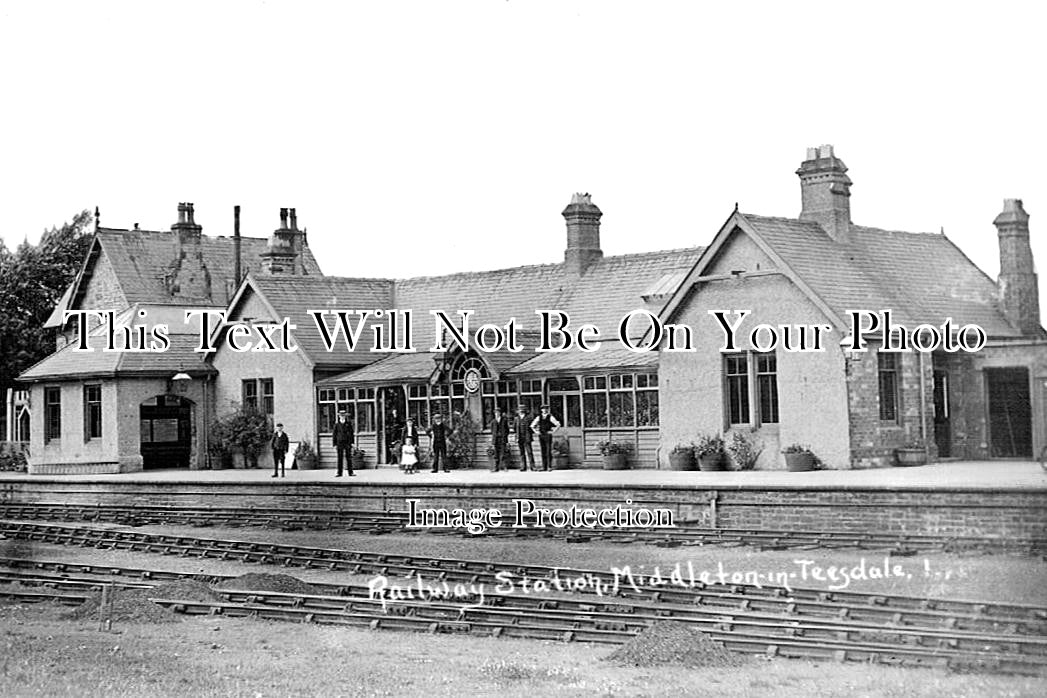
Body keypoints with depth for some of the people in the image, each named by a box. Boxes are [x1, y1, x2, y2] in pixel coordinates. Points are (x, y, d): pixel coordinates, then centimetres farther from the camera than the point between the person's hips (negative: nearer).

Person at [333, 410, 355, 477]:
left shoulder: (349, 423, 6)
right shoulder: (337, 424, 6)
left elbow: (351, 433, 6)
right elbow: (334, 435, 6)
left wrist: (352, 443, -1)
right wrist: (335, 444, 1)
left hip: (348, 443, 0)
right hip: (339, 443, 0)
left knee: (349, 457, -1)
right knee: (340, 458, 0)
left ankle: (350, 472, 0)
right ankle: (339, 473, 1)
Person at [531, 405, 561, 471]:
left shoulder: (550, 417, -1)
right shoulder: (538, 418, 10)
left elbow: (558, 425, -6)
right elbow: (532, 426, 20)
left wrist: (552, 431, -9)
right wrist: (536, 432, 8)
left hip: (548, 435, -4)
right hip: (541, 436, 4)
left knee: (549, 451, -6)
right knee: (543, 451, 3)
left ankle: (549, 466, -4)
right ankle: (544, 467, 4)